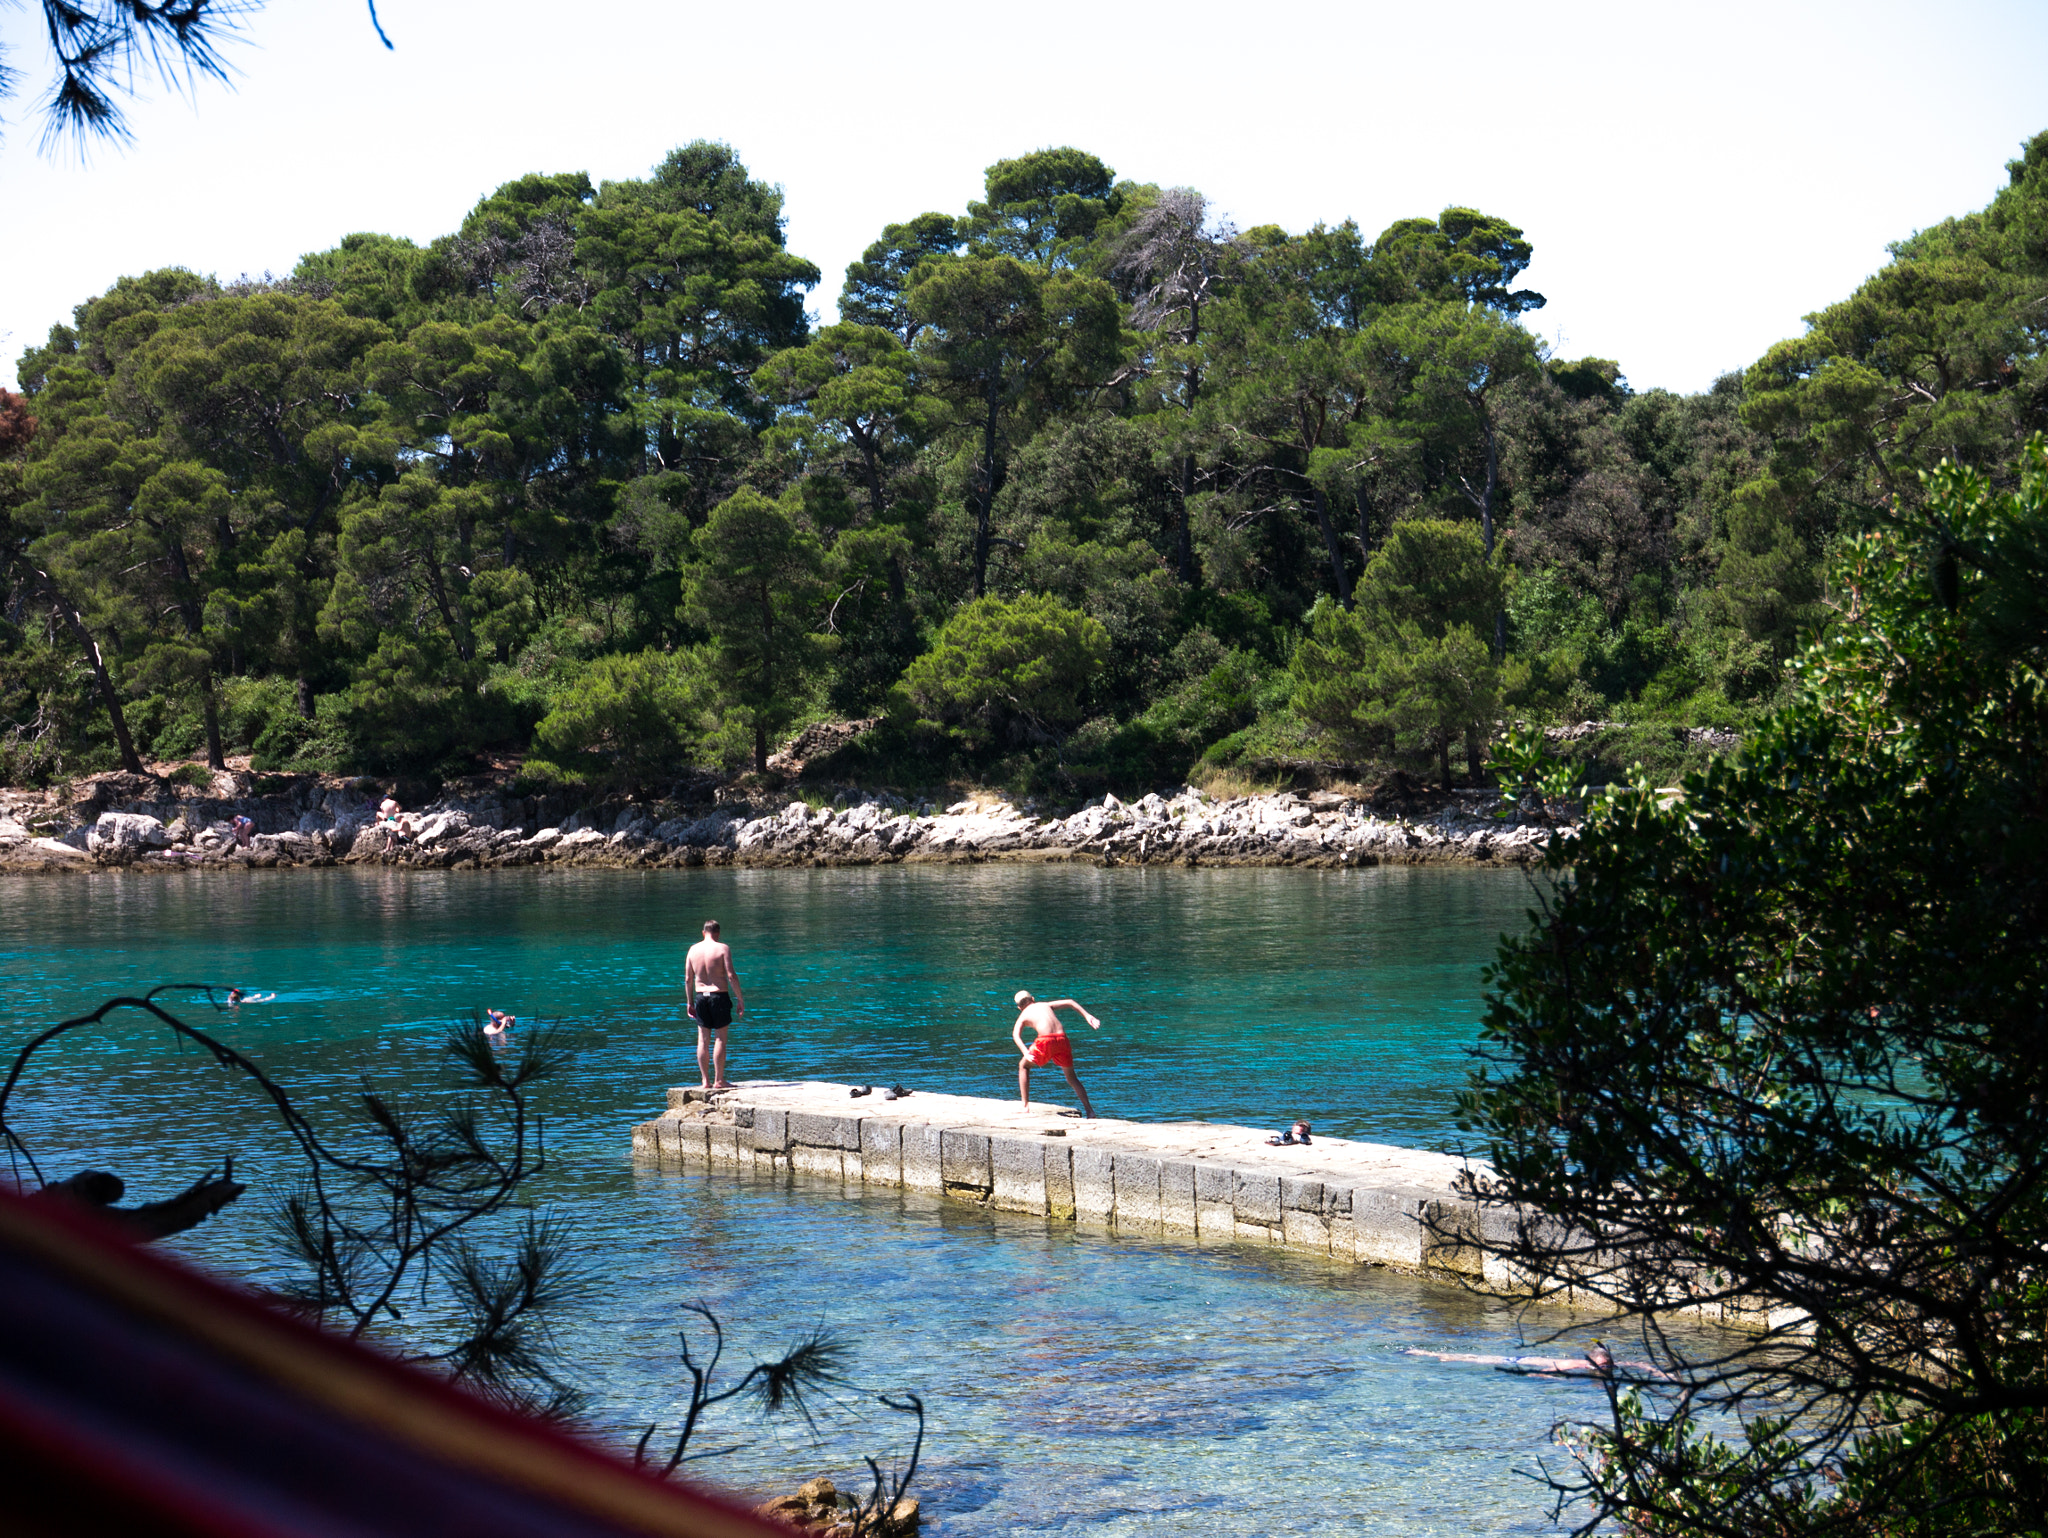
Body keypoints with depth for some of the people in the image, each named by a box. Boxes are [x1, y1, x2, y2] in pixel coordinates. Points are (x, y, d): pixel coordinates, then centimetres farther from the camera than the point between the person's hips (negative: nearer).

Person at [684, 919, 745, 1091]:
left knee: (703, 1039, 8)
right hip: (719, 995, -4)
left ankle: (706, 1080, 10)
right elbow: (731, 975, -12)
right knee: (720, 1038, 0)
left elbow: (688, 978, 8)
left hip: (700, 996, 4)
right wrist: (740, 999, -7)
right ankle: (719, 1080, 0)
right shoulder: (723, 948, -7)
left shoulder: (693, 949, 6)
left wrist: (689, 1002, 17)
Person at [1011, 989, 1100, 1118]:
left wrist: (1025, 1053, -13)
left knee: (1023, 1066, 22)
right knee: (1071, 1077, 20)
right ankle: (1089, 1110, 12)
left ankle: (1025, 1105, 12)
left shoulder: (1023, 1015, 21)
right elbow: (1069, 1002, 19)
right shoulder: (1045, 1005, 30)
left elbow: (1016, 1034, 1)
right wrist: (1087, 1016, 15)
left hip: (1046, 1040, -3)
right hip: (1062, 1039, 3)